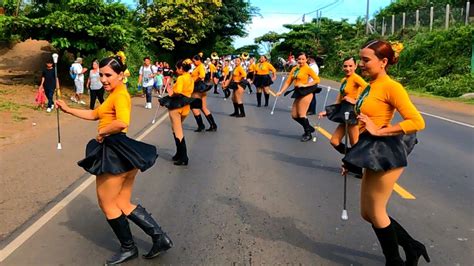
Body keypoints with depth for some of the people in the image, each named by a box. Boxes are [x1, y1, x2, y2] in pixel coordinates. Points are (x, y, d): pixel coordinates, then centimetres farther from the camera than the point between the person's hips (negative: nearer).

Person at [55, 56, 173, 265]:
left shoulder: (120, 94, -15)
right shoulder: (114, 94, 18)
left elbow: (122, 123, -33)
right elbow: (95, 114, 28)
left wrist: (102, 132, -17)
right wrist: (68, 110, 23)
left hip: (115, 153, -10)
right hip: (121, 153, 10)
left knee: (106, 203, 7)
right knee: (123, 205, 13)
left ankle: (128, 248, 21)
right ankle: (160, 237, 12)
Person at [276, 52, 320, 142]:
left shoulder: (308, 69, -7)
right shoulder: (294, 69, 10)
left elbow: (317, 79, -12)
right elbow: (288, 82, 8)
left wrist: (305, 85, -17)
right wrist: (281, 91, 1)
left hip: (306, 92, -7)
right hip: (298, 93, 7)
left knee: (301, 114, -5)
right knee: (294, 115, 8)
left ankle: (308, 134, 12)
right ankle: (309, 128, 26)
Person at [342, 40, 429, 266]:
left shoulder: (391, 87, -14)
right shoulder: (370, 87, 12)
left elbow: (417, 122, -21)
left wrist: (379, 130, -20)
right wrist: (353, 156, 19)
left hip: (386, 153, -9)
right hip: (374, 153, 9)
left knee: (375, 213, 5)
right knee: (367, 213, 16)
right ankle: (412, 248, 30)